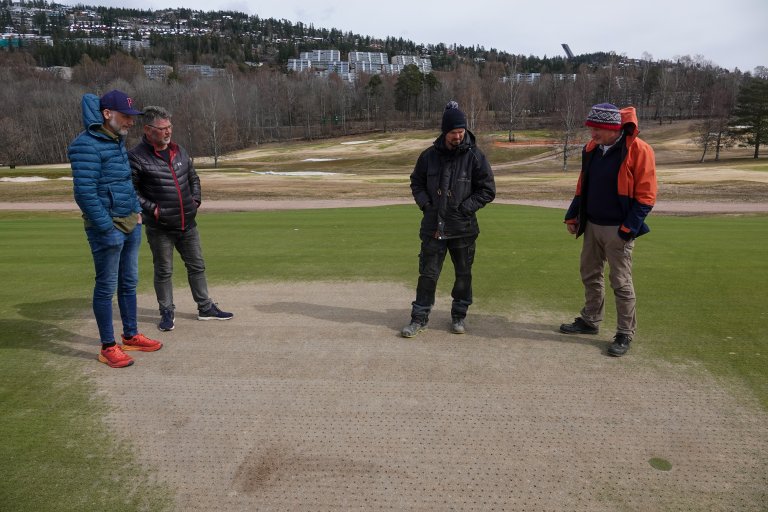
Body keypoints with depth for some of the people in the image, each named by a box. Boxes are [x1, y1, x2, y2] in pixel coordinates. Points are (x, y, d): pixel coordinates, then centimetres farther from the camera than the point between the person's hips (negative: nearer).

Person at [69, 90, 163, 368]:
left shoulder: (117, 141, 12)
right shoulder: (87, 145, -16)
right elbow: (85, 193, -21)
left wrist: (136, 211, 13)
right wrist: (107, 229, -21)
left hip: (130, 223, 9)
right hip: (106, 226, -9)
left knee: (129, 283, 16)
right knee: (106, 287, 1)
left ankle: (130, 336, 30)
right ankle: (108, 347, 12)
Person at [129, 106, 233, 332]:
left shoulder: (179, 151, 9)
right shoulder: (137, 157, -11)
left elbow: (193, 177, 22)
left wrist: (195, 199, 9)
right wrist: (151, 208, -15)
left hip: (188, 223, 6)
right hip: (159, 227, -6)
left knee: (197, 266, 12)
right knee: (164, 271, 6)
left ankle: (206, 308, 25)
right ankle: (167, 313, 21)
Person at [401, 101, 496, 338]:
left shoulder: (474, 156, -4)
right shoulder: (429, 155, 2)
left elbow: (488, 190, 0)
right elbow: (416, 182, 14)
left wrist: (466, 207, -11)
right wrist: (425, 204, -2)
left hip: (463, 228, -1)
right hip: (433, 227, 1)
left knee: (463, 275, 11)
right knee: (428, 274, 5)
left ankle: (459, 315, 29)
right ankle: (420, 318, 16)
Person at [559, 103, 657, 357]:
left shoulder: (638, 150, -15)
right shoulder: (591, 149, 5)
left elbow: (646, 195, -15)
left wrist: (628, 228, -18)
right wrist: (573, 216, 11)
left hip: (617, 229, -6)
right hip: (592, 225, 7)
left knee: (621, 284, 2)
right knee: (590, 275, 16)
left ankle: (625, 334, 15)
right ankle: (590, 321, 32)